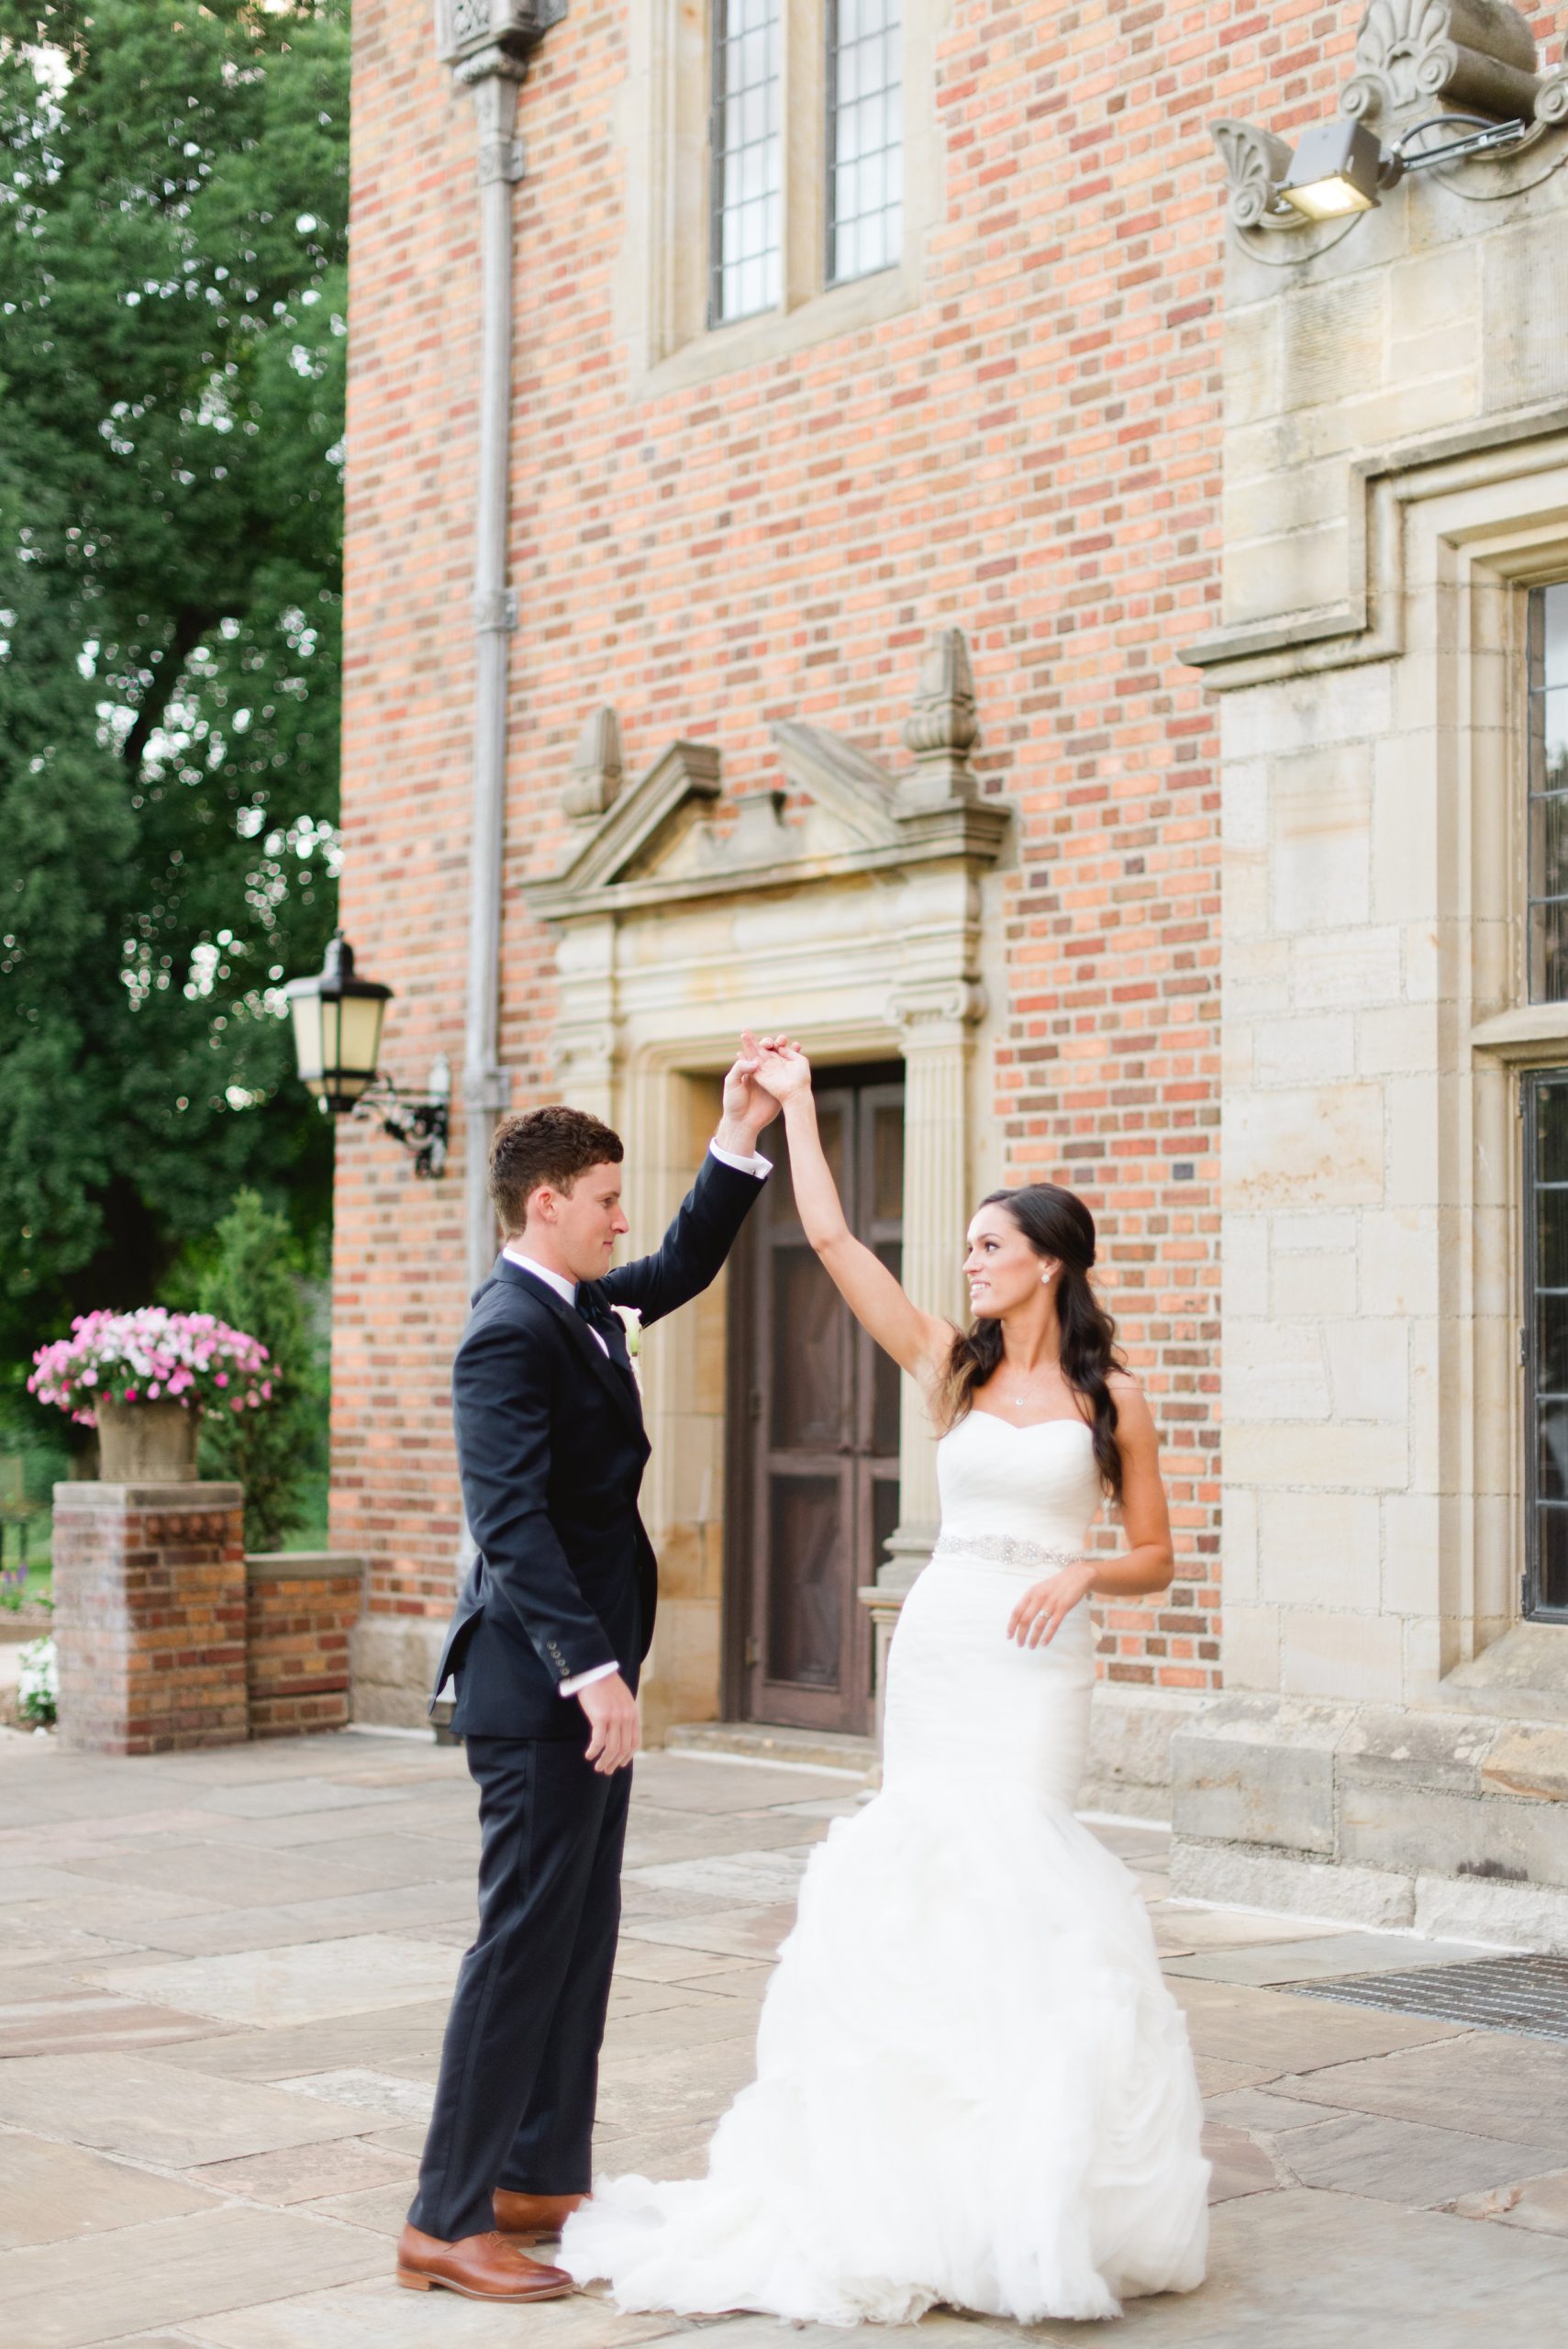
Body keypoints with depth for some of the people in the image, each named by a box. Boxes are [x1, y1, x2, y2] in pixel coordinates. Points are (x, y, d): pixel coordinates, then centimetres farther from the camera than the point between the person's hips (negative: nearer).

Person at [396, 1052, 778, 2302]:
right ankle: (449, 2221, 1)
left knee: (581, 1936, 15)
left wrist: (741, 1141, 18)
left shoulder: (580, 1309, 12)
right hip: (540, 1689, -10)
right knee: (525, 1941, -6)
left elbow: (683, 1269, 28)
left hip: (584, 1681, 10)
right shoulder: (510, 1334, -17)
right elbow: (513, 1523, -25)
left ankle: (541, 2180, 25)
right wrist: (591, 1670, -29)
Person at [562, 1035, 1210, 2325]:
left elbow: (1155, 1555, 7)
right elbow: (832, 1237, 4)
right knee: (938, 1874, -1)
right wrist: (795, 1103, 6)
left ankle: (1033, 2189, 1)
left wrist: (1081, 1575, -12)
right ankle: (944, 2173, 8)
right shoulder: (951, 1367, 8)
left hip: (1041, 1662, -3)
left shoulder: (1112, 1399, 3)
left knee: (1013, 1860, -10)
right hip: (937, 1644, 3)